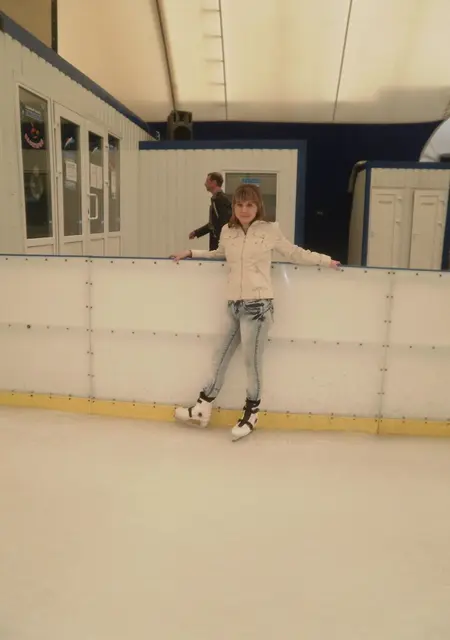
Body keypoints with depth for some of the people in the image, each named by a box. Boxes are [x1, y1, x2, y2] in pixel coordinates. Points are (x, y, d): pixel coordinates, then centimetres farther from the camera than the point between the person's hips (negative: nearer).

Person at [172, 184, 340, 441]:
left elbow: (295, 253, 8)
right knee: (221, 358, 13)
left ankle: (251, 413, 22)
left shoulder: (270, 230, -1)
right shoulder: (227, 231, 9)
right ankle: (203, 408, 27)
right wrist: (191, 253, 27)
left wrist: (325, 260, 8)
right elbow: (219, 254, 27)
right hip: (234, 305, 4)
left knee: (252, 362, 0)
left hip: (259, 305, -4)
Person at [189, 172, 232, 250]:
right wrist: (196, 232, 15)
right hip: (215, 241, 9)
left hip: (221, 241, -9)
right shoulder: (215, 199, 14)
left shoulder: (222, 199, -14)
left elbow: (226, 222, -20)